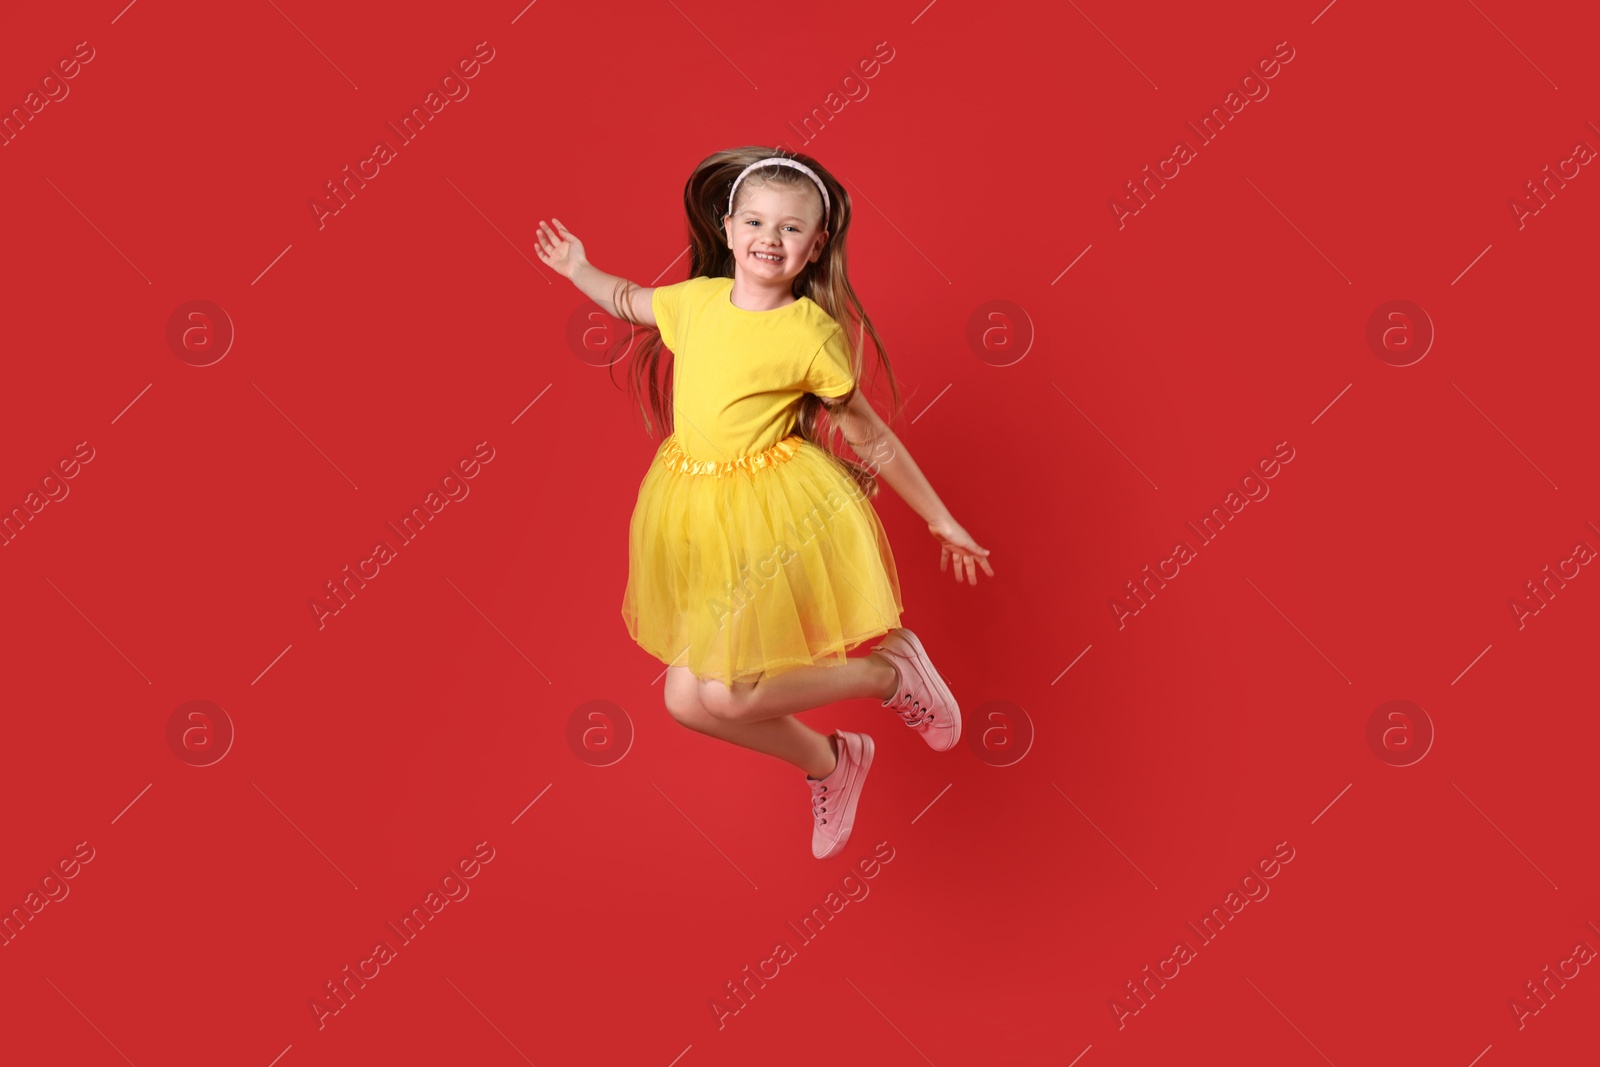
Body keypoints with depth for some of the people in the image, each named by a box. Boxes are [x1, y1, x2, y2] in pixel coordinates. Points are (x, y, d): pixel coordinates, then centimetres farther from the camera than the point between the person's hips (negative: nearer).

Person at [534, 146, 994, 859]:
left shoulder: (812, 334, -11)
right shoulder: (699, 299, 2)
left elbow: (871, 439, -3)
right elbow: (627, 301, 26)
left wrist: (941, 521, 1)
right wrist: (577, 267, 25)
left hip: (770, 513, -6)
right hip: (697, 511, 6)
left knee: (724, 698, -12)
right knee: (687, 699, 6)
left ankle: (891, 669, 9)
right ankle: (829, 763, 32)